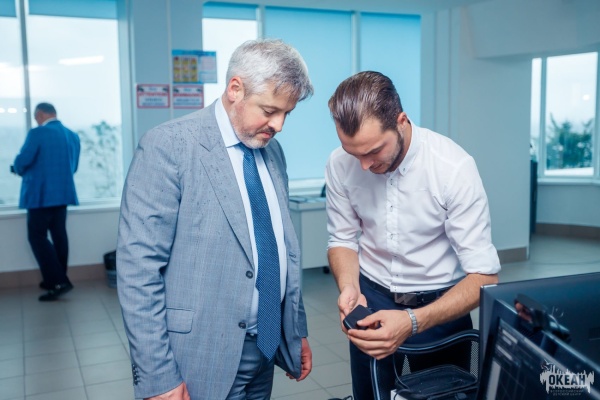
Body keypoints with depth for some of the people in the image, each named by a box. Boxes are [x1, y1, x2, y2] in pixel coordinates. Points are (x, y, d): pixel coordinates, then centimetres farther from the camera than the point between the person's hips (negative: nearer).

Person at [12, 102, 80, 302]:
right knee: (59, 234, 13)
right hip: (63, 193, 7)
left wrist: (20, 171, 8)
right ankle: (58, 279, 21)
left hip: (41, 194, -7)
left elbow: (22, 161, -13)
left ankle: (58, 281, -8)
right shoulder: (73, 135, 9)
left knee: (37, 236, -1)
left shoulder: (37, 133, -13)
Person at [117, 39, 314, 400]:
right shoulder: (169, 146, -14)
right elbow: (138, 268, -16)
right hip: (201, 358, -6)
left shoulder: (272, 150, 7)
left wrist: (297, 331, 14)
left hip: (266, 351, 7)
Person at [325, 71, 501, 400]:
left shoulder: (454, 166, -25)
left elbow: (484, 275, -23)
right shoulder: (339, 164, -14)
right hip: (370, 298, 3)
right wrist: (348, 286, -21)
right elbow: (343, 239, 0)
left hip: (440, 303, -2)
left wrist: (413, 322, -36)